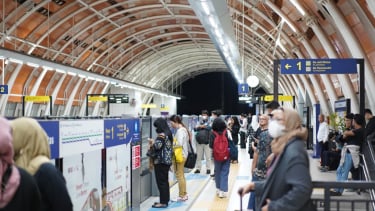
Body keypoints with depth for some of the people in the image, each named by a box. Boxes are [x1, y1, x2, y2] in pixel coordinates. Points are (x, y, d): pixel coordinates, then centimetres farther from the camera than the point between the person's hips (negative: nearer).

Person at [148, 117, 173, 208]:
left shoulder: (161, 135, -17)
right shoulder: (168, 133, 13)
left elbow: (157, 146, -25)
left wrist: (152, 143, -5)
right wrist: (154, 142, 10)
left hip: (161, 161, -10)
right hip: (167, 160, 10)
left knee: (161, 181, -4)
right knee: (165, 181, 15)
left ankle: (163, 202, 0)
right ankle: (165, 200, 22)